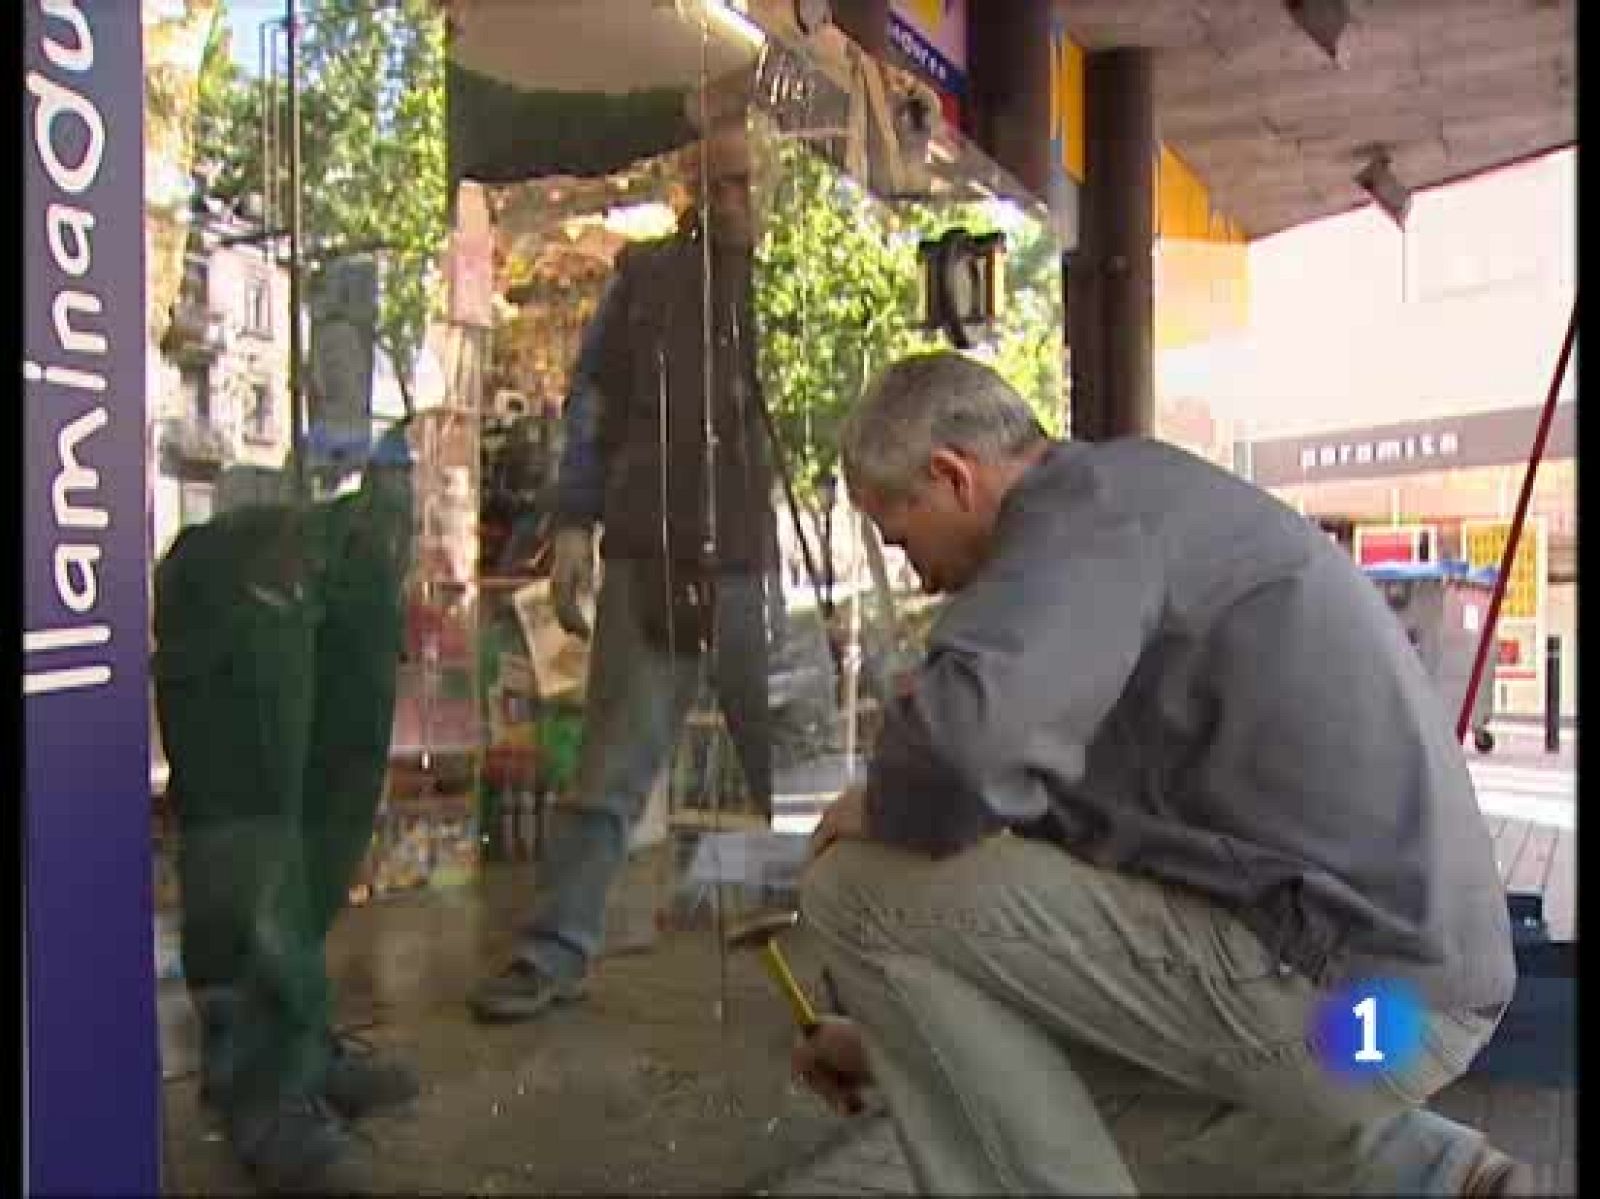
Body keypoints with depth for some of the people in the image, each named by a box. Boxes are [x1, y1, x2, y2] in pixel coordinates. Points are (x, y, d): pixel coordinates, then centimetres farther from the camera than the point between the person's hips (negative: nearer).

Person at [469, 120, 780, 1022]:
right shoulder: (648, 276, 10)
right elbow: (595, 402, 12)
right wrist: (576, 524, 6)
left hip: (766, 566, 0)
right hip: (651, 564, 0)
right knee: (612, 771, 6)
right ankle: (555, 955, 18)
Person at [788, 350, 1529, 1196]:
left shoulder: (1085, 506, -11)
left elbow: (964, 735, -33)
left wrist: (879, 807, -8)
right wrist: (898, 1032, 29)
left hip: (1331, 979, -10)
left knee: (858, 892, -6)